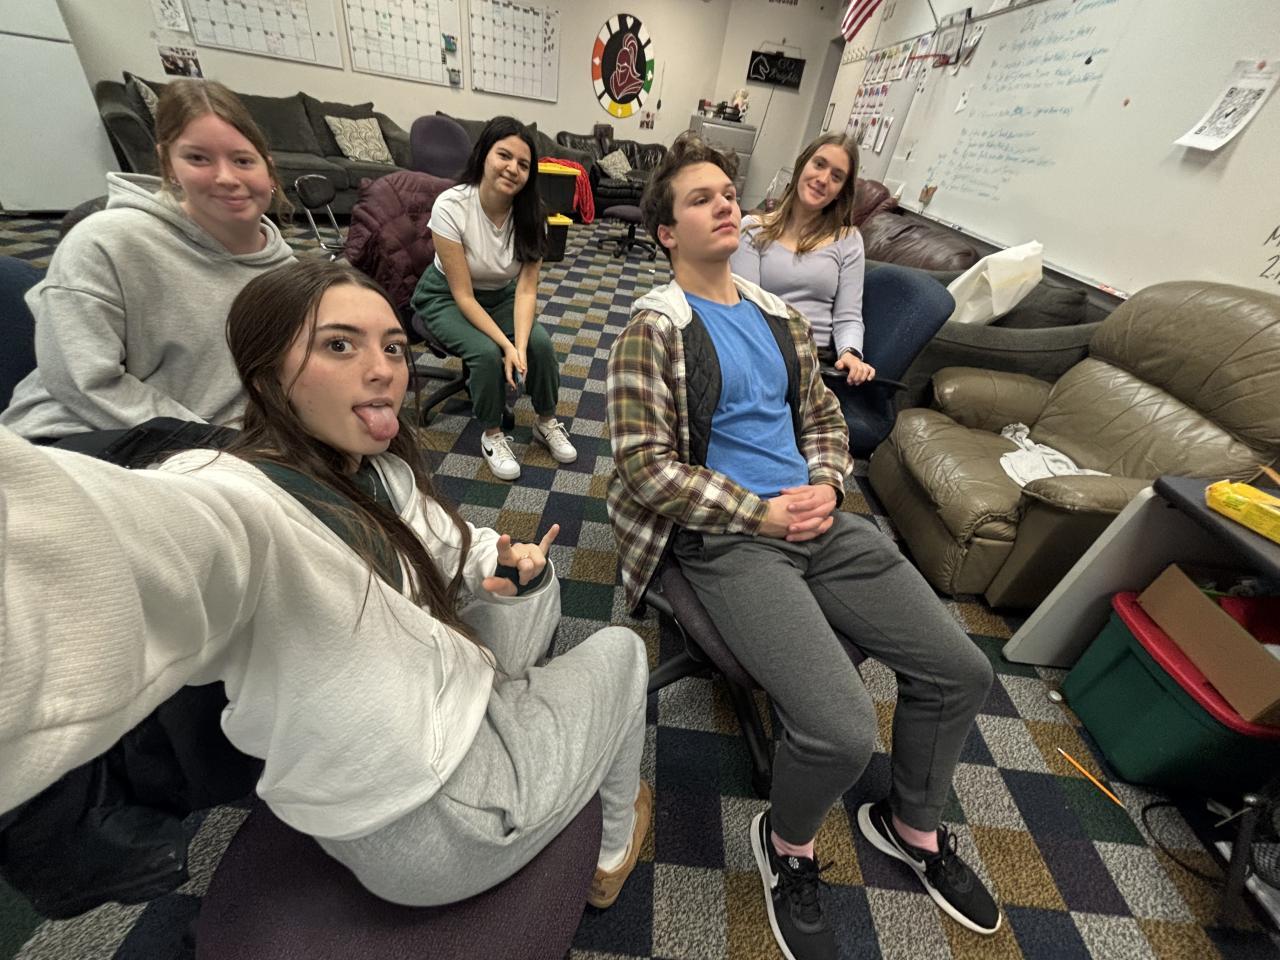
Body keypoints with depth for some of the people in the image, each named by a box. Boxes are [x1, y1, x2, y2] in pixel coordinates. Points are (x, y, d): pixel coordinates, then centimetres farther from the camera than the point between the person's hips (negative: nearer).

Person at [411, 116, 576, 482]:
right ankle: (492, 434, -5)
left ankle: (546, 421, 2)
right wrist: (506, 345, -33)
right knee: (487, 353, -30)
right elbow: (462, 294, -25)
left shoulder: (530, 213, -16)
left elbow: (526, 289, -20)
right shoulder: (450, 206, -26)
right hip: (446, 297, -3)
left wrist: (520, 346, -35)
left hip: (501, 296, 3)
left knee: (541, 344, -23)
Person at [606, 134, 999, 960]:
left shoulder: (780, 317, 16)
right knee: (843, 730, -21)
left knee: (963, 672, 4)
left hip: (819, 519, 7)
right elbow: (643, 465, -12)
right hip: (728, 537, -6)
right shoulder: (653, 329, -5)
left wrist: (826, 486, 0)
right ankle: (789, 844, 19)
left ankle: (914, 825, 35)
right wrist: (760, 513, -15)